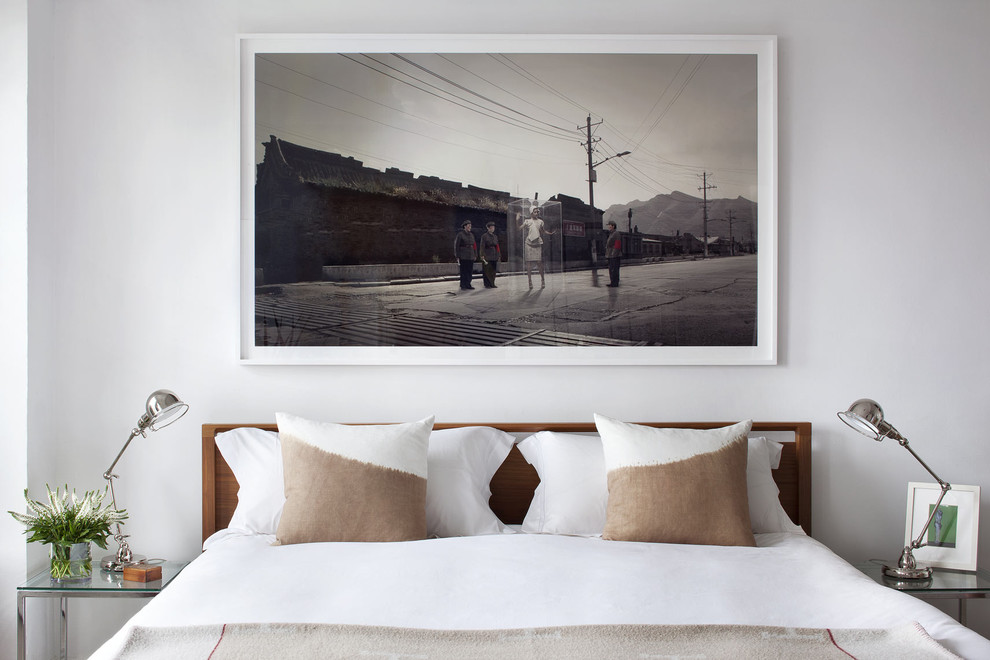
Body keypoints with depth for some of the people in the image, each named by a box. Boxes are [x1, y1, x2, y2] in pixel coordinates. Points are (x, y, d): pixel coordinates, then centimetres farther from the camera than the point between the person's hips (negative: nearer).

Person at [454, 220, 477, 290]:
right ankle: (463, 285, 2)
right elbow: (456, 245, -7)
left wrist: (475, 255, 11)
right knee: (464, 270, -3)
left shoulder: (471, 235, 13)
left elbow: (474, 245, 17)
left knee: (470, 270, 6)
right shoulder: (460, 234, -5)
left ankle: (468, 284, 13)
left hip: (471, 256, 6)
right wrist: (457, 256, -11)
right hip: (463, 256, -6)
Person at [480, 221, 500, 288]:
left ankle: (492, 284, 12)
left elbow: (497, 247, 15)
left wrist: (499, 255, 12)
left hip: (494, 256, 5)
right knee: (487, 270, -3)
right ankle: (487, 284, 1)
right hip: (487, 256, -5)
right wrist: (482, 255, -17)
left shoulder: (495, 237, 14)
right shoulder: (484, 236, -3)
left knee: (493, 270, 6)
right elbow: (482, 246, -9)